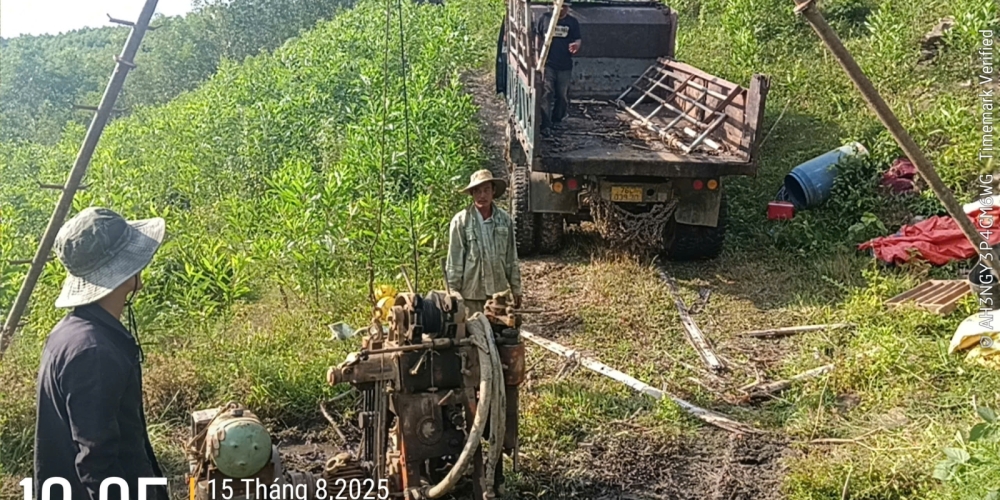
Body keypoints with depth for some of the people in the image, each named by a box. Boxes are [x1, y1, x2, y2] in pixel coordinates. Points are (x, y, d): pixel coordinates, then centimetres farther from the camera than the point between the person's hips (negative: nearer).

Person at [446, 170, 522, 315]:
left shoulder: (504, 219, 3)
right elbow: (454, 260, -5)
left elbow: (511, 258, 9)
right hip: (472, 291, -3)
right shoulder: (461, 221, -8)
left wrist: (516, 288, 10)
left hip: (499, 290, 3)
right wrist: (453, 292, -6)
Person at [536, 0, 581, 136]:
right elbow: (538, 37, 10)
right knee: (547, 94, -10)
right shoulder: (545, 18, 3)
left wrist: (576, 45, -22)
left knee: (563, 95, 10)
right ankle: (545, 125, -12)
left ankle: (557, 119, 30)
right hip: (547, 64, -2)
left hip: (565, 66, 2)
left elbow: (578, 39, 3)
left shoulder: (573, 22, 4)